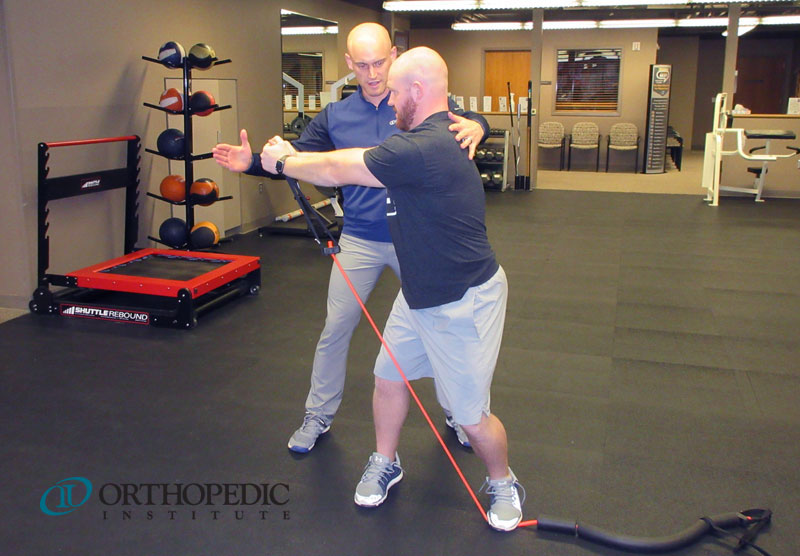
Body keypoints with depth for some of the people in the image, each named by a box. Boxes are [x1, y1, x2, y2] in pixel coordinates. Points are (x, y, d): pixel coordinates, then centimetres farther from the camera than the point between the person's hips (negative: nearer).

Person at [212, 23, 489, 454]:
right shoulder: (335, 117, 1)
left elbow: (468, 122, -10)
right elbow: (295, 157, 4)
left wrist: (476, 125, -35)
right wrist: (252, 163, -14)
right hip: (360, 242, 2)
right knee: (335, 330, 8)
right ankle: (318, 417, 29)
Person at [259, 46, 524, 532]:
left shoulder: (425, 149, -29)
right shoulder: (430, 138, 4)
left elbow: (336, 170, -18)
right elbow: (358, 158, 13)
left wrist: (282, 162, 0)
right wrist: (291, 154, 13)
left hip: (463, 301, -10)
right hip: (421, 293, 10)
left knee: (471, 416, 4)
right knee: (389, 378, 17)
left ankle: (504, 485, 30)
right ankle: (385, 464, 39)